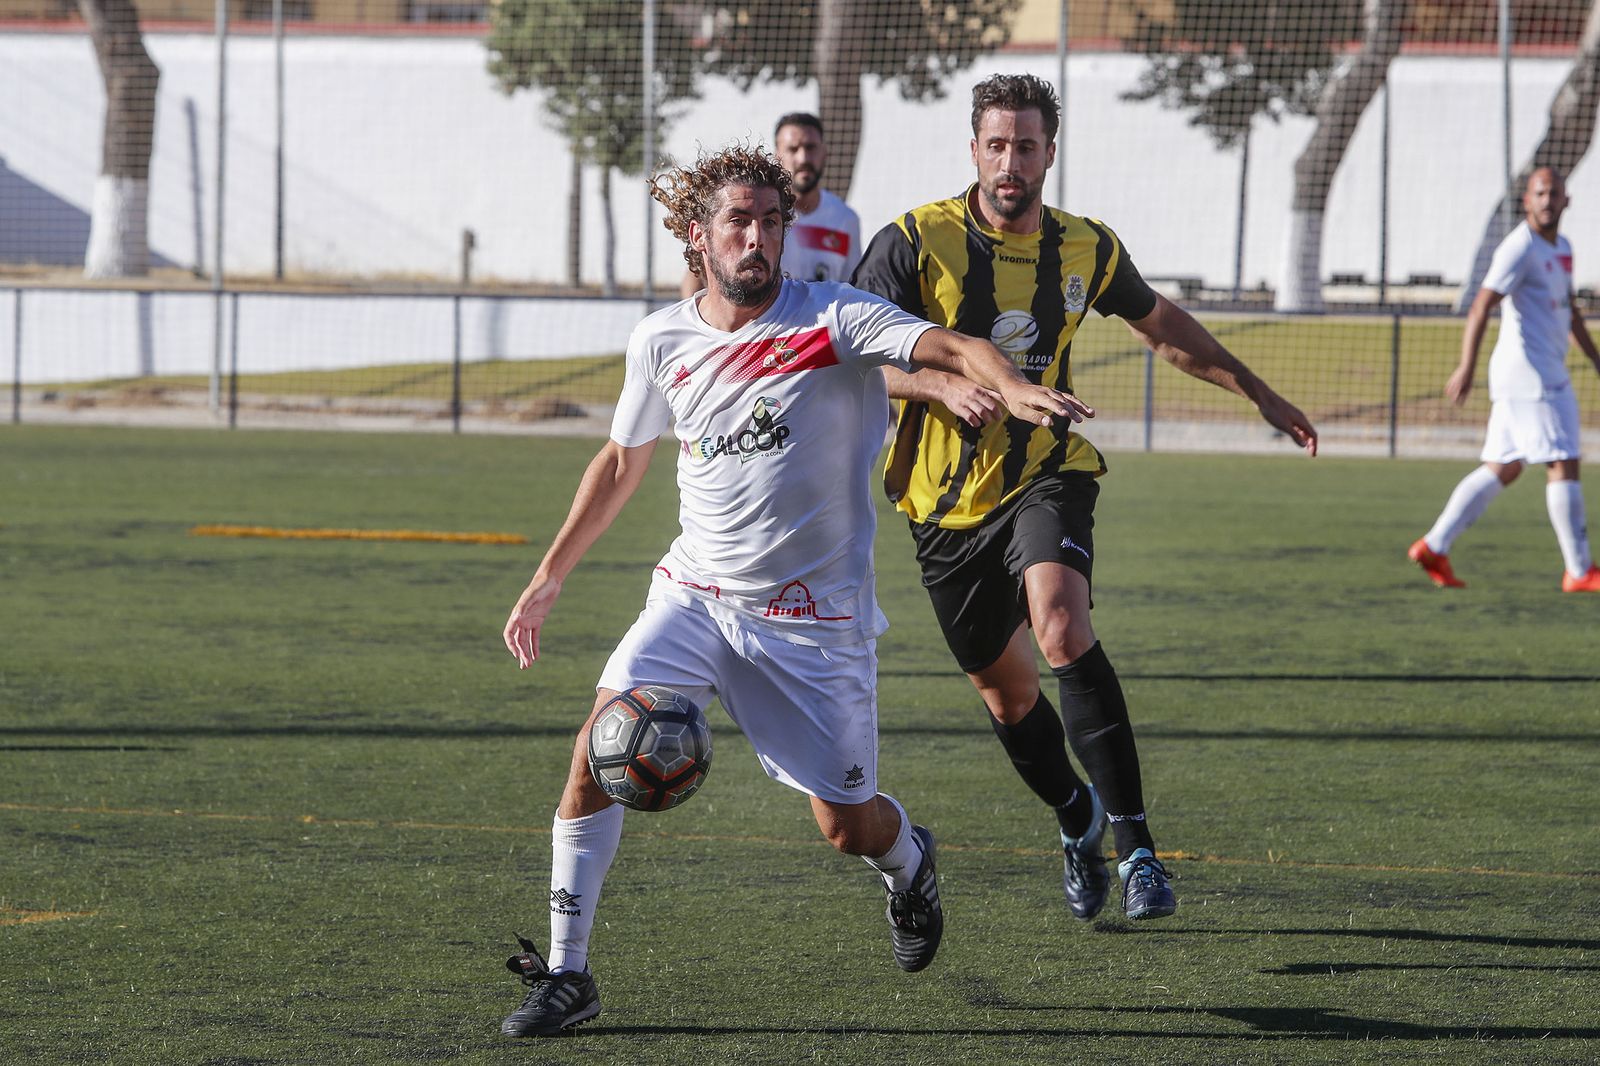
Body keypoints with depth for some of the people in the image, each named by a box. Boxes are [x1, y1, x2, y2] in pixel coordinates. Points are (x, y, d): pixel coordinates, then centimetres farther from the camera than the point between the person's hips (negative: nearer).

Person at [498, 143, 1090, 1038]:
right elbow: (621, 463, 18)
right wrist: (548, 581, 20)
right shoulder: (663, 342, 2)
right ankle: (567, 973, -9)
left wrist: (1012, 386, -48)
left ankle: (907, 860, 42)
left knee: (847, 825, 3)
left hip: (814, 614, -3)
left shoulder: (833, 318, -10)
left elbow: (949, 347, -25)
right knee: (600, 751, -18)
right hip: (694, 593, 3)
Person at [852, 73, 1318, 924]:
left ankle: (1135, 845, -27)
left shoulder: (1085, 249, 1)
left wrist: (1258, 393, 22)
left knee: (1062, 629, -28)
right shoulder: (915, 242, -9)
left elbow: (1163, 326, 20)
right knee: (1003, 687, 9)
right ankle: (1077, 822, 40)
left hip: (1045, 477, -1)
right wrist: (945, 385, -31)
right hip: (947, 499, 1)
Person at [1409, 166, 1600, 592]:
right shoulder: (1519, 248, -13)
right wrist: (1467, 368, -27)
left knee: (1502, 469, 10)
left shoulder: (1561, 247, 16)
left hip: (1548, 372, 10)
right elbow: (1480, 308, -20)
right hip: (1529, 372, -10)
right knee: (1563, 465, -8)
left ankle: (1434, 547, 12)